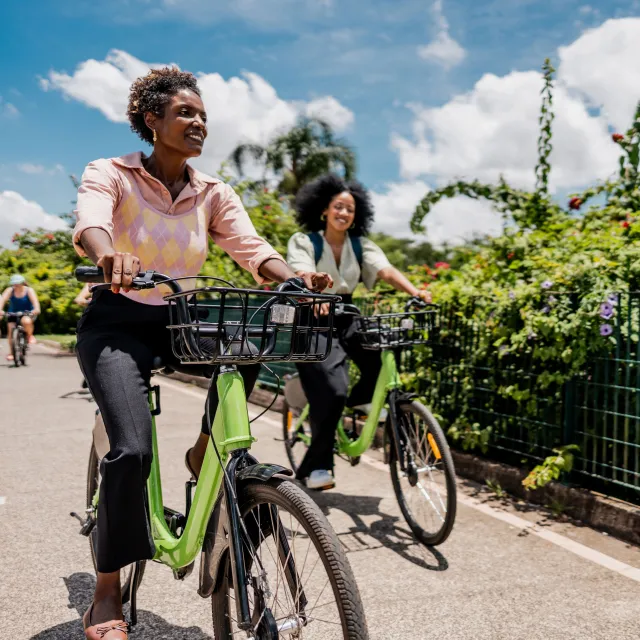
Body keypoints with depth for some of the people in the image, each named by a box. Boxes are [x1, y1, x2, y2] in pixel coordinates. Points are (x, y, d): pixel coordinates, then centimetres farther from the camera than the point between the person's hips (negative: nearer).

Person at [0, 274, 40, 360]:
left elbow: (34, 300, -29)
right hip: (13, 313, 3)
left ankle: (30, 335, -4)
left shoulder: (29, 291, -14)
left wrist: (36, 309, -50)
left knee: (26, 321, -35)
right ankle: (11, 352, 7)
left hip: (28, 313, -3)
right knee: (10, 330, -9)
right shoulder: (10, 290, -10)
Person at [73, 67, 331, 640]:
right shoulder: (110, 175, -8)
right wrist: (110, 256, -53)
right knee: (133, 449, -23)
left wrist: (296, 277, -34)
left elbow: (250, 246, -12)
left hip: (178, 323, 4)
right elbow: (89, 224, -29)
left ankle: (205, 454, -1)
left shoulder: (213, 193, 2)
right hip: (117, 322, -4)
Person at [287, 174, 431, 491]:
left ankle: (361, 399, 7)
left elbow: (386, 270, -13)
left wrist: (414, 292, -32)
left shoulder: (360, 245, 2)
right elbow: (301, 275, -26)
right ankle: (316, 467, -3)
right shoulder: (304, 241, -8)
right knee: (332, 392, -20)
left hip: (346, 318, 4)